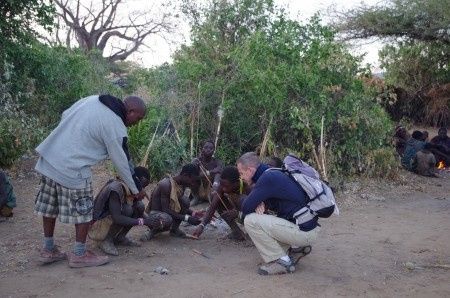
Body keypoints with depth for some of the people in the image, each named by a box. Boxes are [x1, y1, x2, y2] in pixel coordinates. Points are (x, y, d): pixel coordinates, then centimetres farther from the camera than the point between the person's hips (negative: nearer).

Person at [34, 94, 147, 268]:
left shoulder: (92, 99, 7)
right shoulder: (116, 128, -13)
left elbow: (64, 115, 15)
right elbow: (122, 163, -5)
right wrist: (136, 190, 8)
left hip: (48, 157, 8)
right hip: (72, 169, -8)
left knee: (50, 207, 18)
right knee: (84, 212, 8)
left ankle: (48, 250, 33)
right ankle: (79, 255, 19)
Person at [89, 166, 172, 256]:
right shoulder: (115, 189, -28)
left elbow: (140, 212, 7)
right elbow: (116, 218, -35)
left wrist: (151, 222, -10)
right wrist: (142, 221, -34)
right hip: (98, 227, -8)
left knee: (140, 206, -8)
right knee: (126, 210, -29)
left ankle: (119, 237, 2)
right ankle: (106, 240, -13)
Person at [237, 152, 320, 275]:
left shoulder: (268, 178, -16)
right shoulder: (274, 174, 12)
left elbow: (246, 208, -15)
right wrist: (260, 204, 1)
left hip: (303, 232, -10)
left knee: (250, 220, -13)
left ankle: (282, 262, -5)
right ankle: (294, 246, 17)